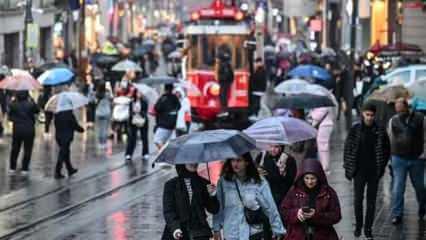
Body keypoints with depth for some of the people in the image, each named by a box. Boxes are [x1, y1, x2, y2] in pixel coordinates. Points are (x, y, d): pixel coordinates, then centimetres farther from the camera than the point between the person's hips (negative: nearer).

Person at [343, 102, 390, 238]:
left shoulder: (380, 131, -1)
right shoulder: (355, 129, -3)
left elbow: (386, 150, 7)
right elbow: (348, 148, 1)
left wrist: (382, 167, 2)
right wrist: (348, 167, -2)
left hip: (374, 171, 1)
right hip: (359, 171, -1)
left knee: (371, 201, 6)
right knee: (358, 199, 0)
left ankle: (368, 228, 13)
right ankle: (358, 226, 16)